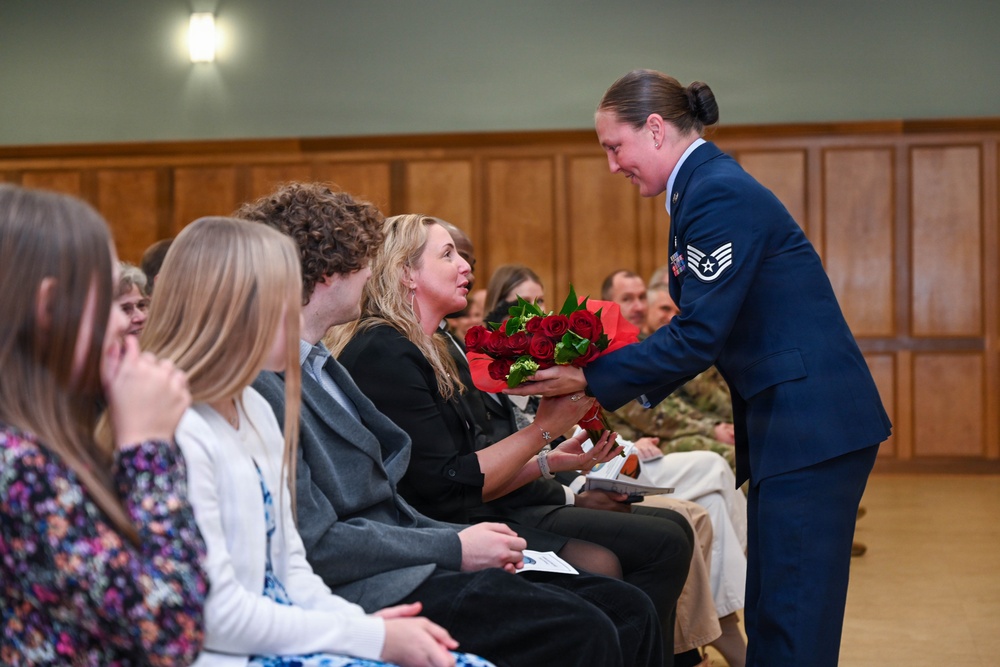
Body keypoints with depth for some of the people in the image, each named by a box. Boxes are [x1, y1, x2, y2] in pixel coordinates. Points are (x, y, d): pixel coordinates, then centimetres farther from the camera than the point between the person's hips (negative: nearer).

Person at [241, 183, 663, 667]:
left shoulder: (319, 365, 18)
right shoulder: (263, 384, -14)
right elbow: (314, 544, -18)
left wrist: (464, 538, 3)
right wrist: (454, 549, -12)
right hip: (367, 593, -10)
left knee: (627, 612, -3)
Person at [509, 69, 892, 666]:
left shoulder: (719, 195, -16)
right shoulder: (706, 187, 15)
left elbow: (698, 335, -19)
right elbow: (702, 330, 18)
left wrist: (590, 379, -13)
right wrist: (628, 388, 10)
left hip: (814, 424, -10)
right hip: (786, 421, 10)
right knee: (770, 615, 13)